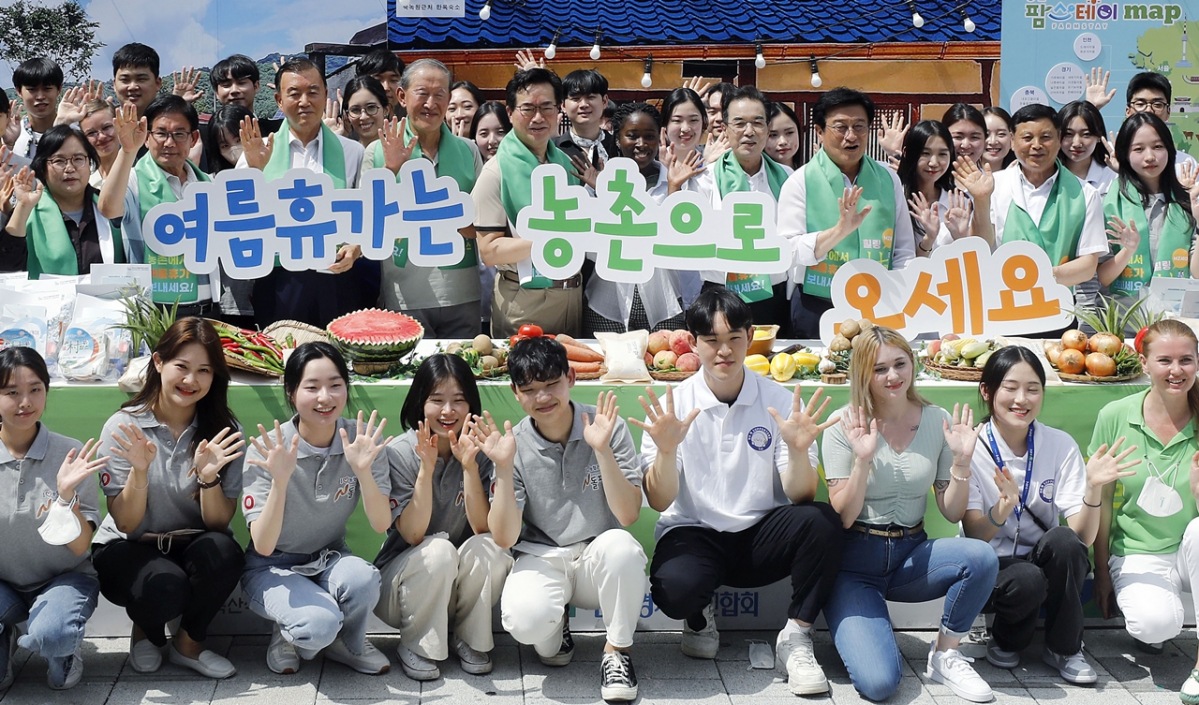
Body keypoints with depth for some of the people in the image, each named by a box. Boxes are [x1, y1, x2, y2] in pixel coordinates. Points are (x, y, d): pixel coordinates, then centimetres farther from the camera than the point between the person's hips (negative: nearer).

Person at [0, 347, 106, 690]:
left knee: (51, 635, -35)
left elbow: (80, 546, -12)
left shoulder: (70, 456, -12)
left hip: (62, 578, -1)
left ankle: (66, 651, 4)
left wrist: (66, 494, -30)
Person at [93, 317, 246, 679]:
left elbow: (219, 522, -9)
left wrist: (208, 476, -29)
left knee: (224, 552, -32)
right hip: (126, 550, -2)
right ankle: (146, 630, 5)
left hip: (191, 548, 2)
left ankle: (188, 643, -3)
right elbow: (125, 524, -14)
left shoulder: (224, 432, -7)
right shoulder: (123, 427, -11)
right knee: (166, 586, -34)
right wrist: (139, 471, -32)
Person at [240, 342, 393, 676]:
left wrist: (363, 470, -34)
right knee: (319, 623, -33)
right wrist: (280, 481, -38)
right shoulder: (266, 450, -18)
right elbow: (262, 546, -23)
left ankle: (348, 644, 1)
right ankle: (288, 635, 5)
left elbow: (381, 525, -17)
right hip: (272, 568, -3)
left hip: (329, 560, 3)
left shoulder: (362, 440, -11)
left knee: (362, 579, -33)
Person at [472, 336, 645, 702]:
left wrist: (602, 450, -25)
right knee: (524, 620, -33)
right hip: (541, 560, 0)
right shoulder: (515, 444, -5)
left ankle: (617, 651, -11)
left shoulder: (609, 427, -7)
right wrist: (503, 467, -20)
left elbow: (628, 515, -13)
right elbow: (504, 538, -9)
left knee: (620, 545, -36)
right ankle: (556, 629, 8)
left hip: (599, 562, 0)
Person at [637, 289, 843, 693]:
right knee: (674, 589, -35)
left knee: (822, 521, -29)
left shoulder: (780, 402, -1)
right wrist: (666, 450, -29)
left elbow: (800, 497, -6)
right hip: (693, 534, -1)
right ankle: (700, 614, 6)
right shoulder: (673, 406, -3)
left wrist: (798, 450, -27)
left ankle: (795, 640, -10)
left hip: (760, 538, 2)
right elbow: (659, 502, -9)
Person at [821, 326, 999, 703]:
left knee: (982, 557, -30)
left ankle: (945, 654, -5)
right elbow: (841, 518, -11)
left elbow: (952, 513, 3)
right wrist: (862, 460, -25)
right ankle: (853, 628, 13)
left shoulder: (937, 421, 2)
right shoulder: (846, 426, -7)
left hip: (911, 554, 3)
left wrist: (961, 460, -13)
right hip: (855, 564, -3)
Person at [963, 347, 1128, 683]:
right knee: (1028, 580, -35)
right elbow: (974, 535, -17)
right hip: (992, 568, -2)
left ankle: (1064, 649, -9)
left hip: (1049, 564, 2)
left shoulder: (1061, 446, -4)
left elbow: (1082, 538, -10)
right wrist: (1003, 508, -37)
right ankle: (1005, 640, 1)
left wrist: (1093, 488, -28)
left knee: (1063, 539, -31)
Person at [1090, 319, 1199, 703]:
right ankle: (1140, 614, 8)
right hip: (1137, 554, -1)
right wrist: (1102, 573, 3)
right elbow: (1102, 502, 2)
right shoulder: (1115, 417, -6)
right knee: (1157, 622, -33)